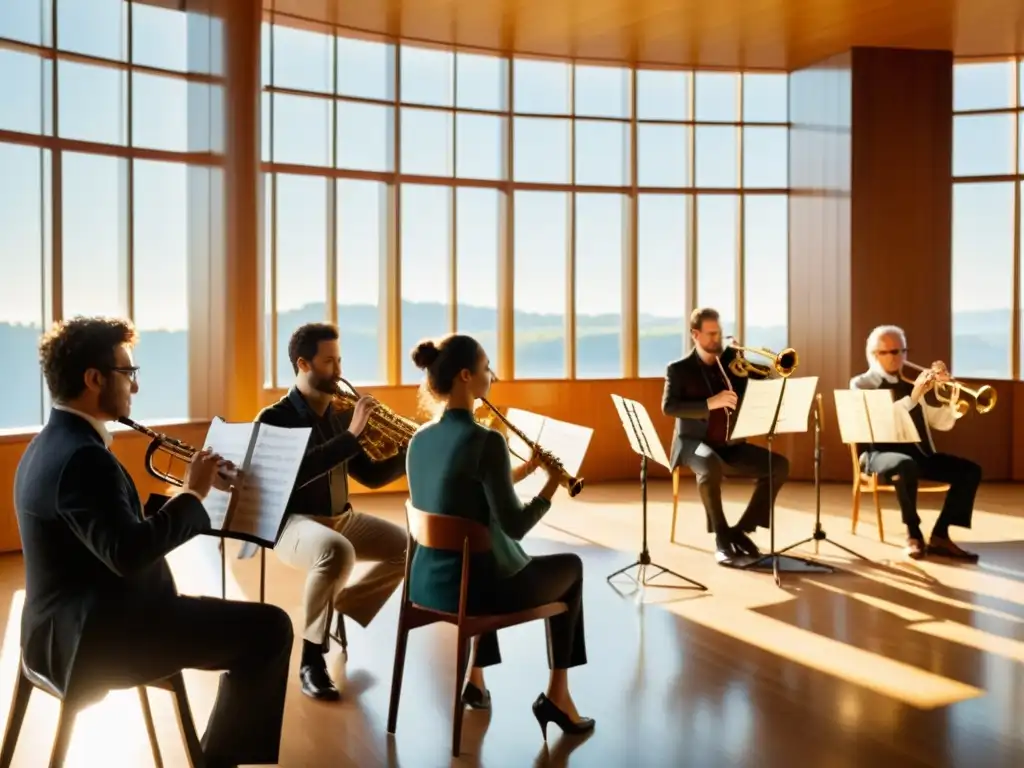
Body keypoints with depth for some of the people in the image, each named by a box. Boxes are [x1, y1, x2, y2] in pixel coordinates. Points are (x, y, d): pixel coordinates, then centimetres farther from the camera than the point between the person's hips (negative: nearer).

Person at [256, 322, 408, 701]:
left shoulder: (339, 414, 8)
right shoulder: (275, 419, -10)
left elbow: (370, 475, 13)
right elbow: (295, 474, -28)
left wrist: (409, 455, -5)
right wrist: (351, 435, -29)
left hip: (342, 517, 7)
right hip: (293, 522, -7)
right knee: (338, 551, -38)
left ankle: (343, 610, 10)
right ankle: (312, 657, -20)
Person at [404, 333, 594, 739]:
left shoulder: (420, 438, 3)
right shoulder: (485, 440, -22)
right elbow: (515, 526, -19)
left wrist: (523, 470, 14)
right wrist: (552, 482, -6)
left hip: (428, 581, 7)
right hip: (473, 584, -7)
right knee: (570, 567, 21)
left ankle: (476, 676, 38)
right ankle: (556, 694, 24)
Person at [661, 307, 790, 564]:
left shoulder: (733, 361, 11)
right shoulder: (679, 369, -2)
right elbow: (668, 407, -17)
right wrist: (710, 403, -26)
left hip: (730, 445, 5)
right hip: (695, 442, -5)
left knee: (779, 465, -13)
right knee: (711, 466, -38)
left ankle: (740, 529, -3)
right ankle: (722, 538, -21)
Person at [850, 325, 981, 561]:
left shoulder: (912, 382, 18)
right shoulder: (862, 384, 3)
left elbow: (942, 424, 13)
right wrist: (913, 397, -24)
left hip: (919, 452, 6)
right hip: (881, 453, -6)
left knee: (970, 470, -14)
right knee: (906, 465, -39)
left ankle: (939, 536, -11)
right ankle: (913, 534, -20)